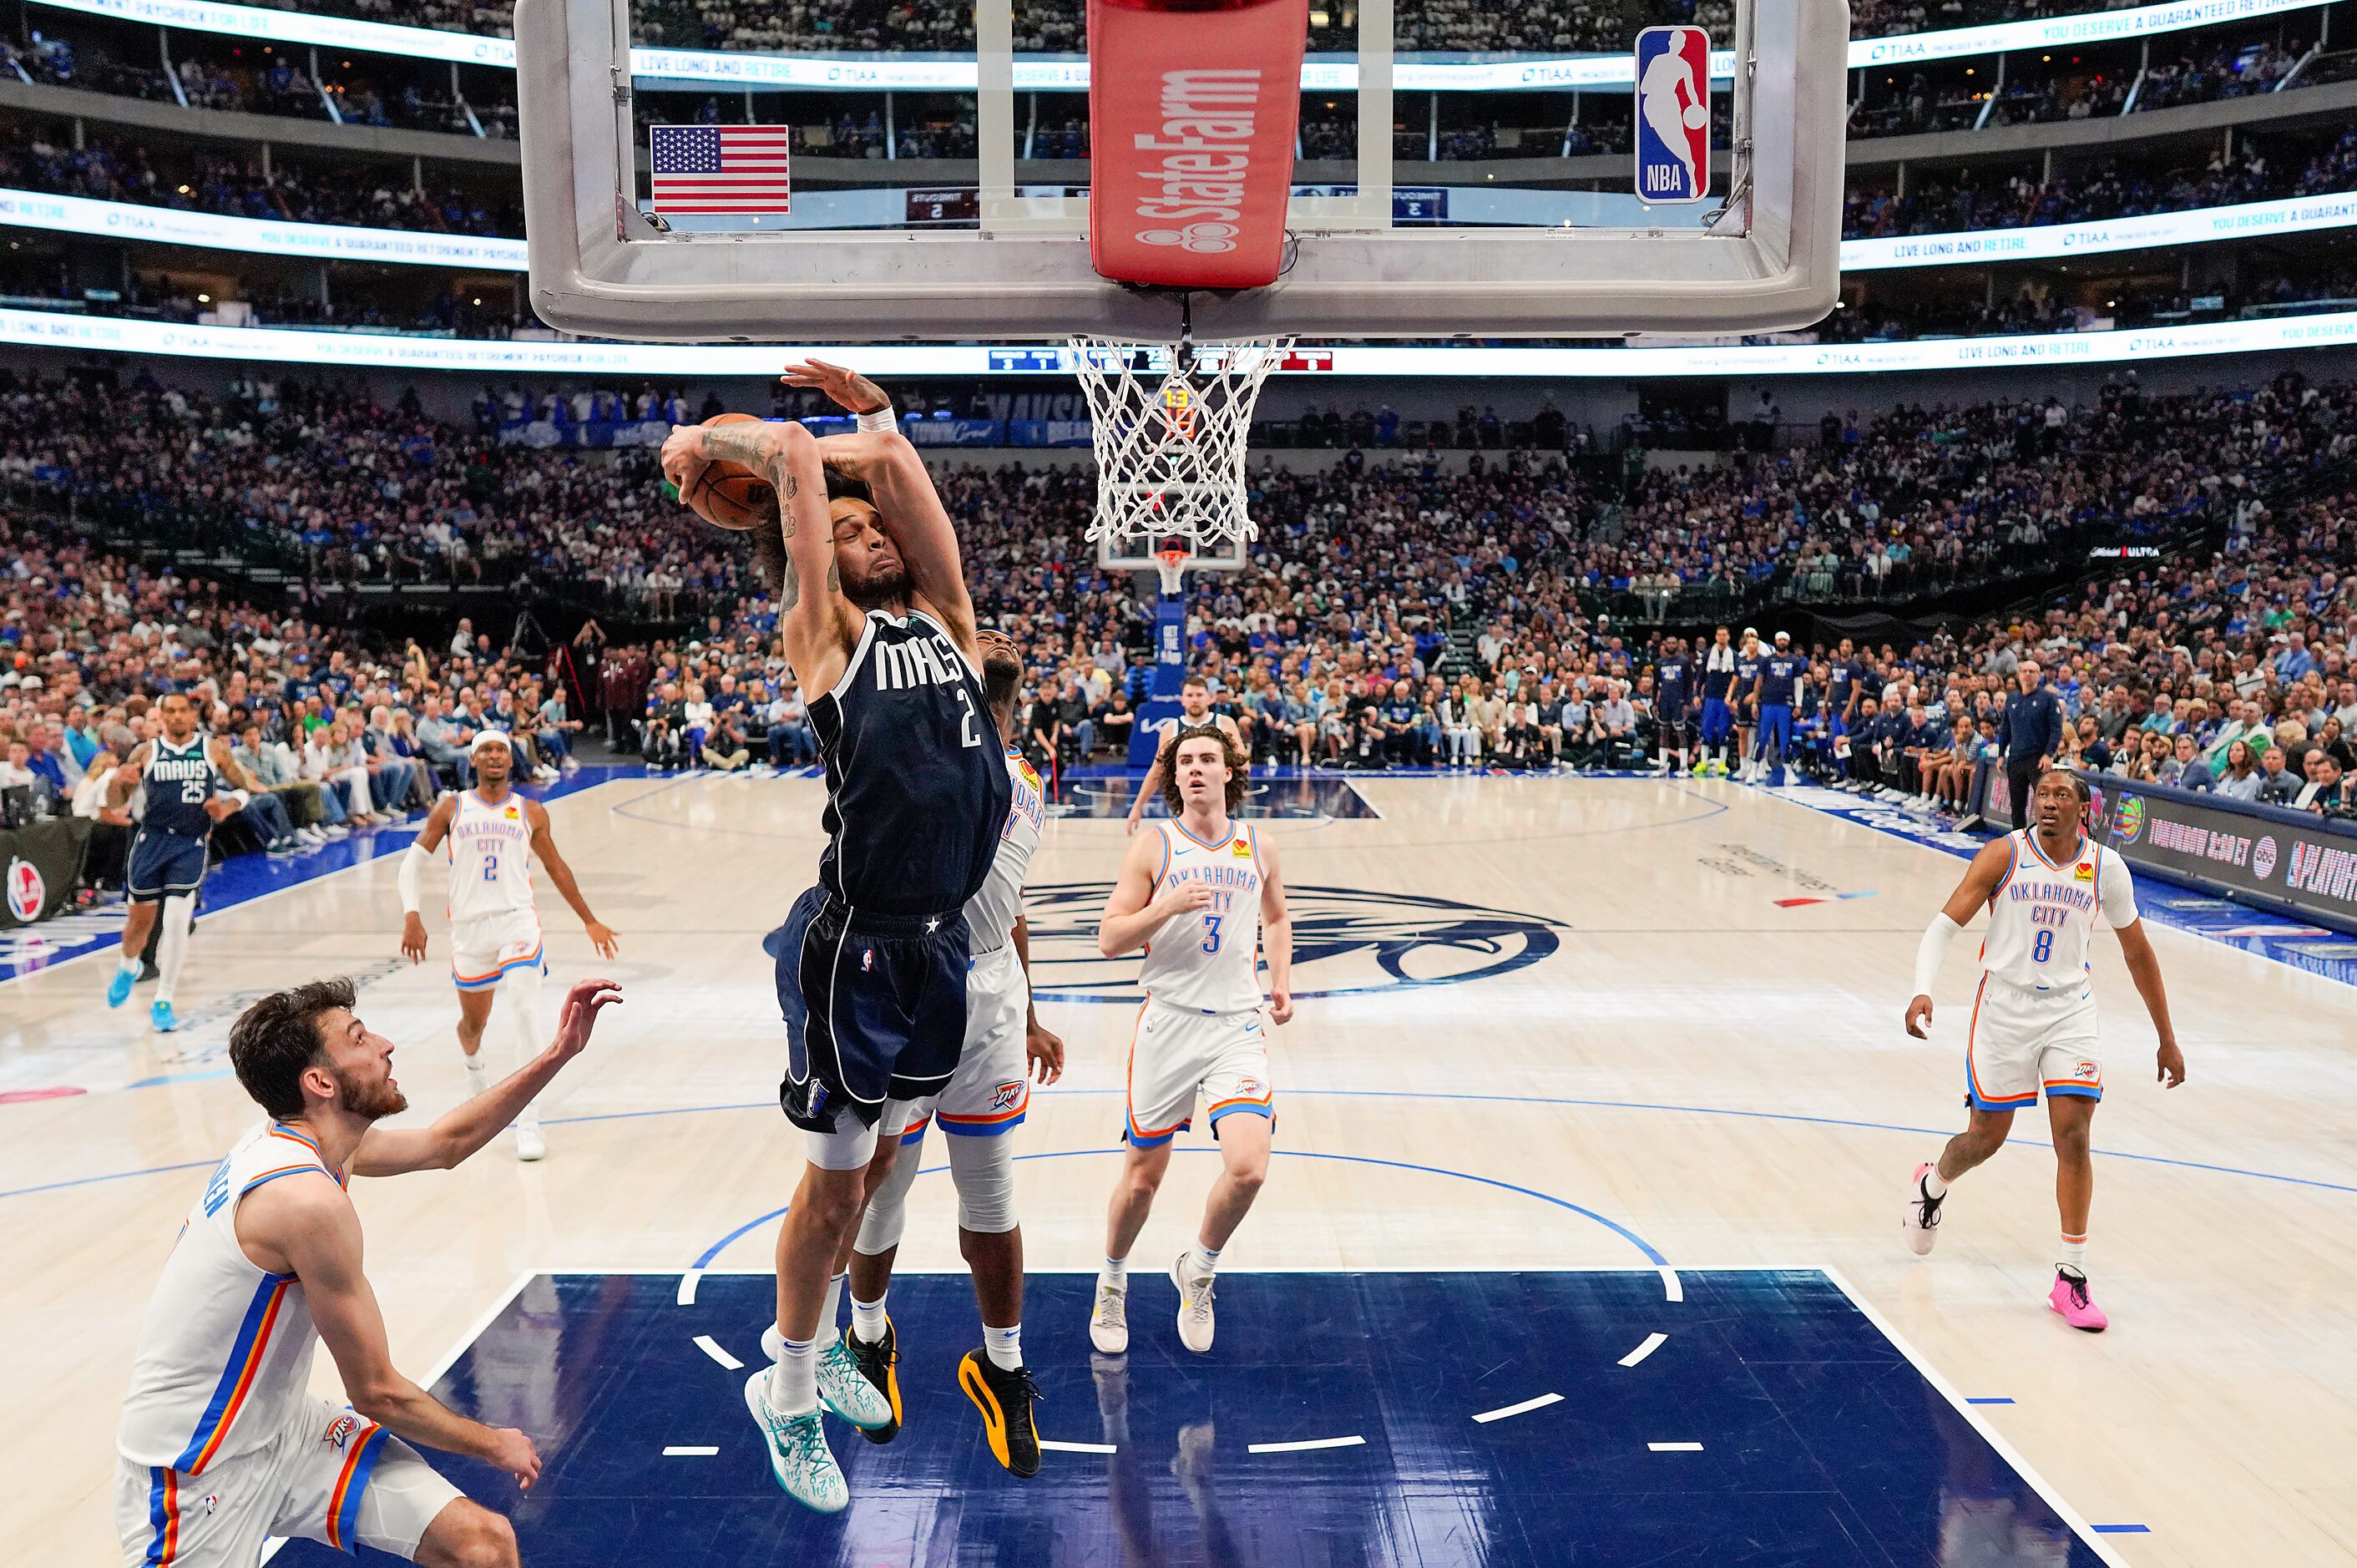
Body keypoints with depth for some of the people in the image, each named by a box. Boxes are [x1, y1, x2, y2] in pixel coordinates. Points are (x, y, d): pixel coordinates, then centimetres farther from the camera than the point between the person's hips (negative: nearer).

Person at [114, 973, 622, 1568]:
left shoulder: (296, 1140, -1)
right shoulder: (309, 1200, -27)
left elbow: (447, 1143, 18)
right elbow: (378, 1394, -18)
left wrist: (559, 1053, 11)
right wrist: (494, 1445, -3)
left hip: (283, 1428, 8)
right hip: (193, 1474, -8)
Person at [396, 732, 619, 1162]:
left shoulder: (531, 813, 8)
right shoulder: (451, 809, 6)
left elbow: (556, 867, 19)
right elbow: (413, 862, 7)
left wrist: (589, 920, 22)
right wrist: (411, 917, -8)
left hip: (518, 920, -1)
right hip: (469, 927, 1)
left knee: (524, 1005, -23)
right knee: (474, 1021, 14)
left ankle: (527, 1116, -21)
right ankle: (474, 1066, 53)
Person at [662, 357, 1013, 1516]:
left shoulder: (945, 619, 11)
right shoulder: (824, 633, -4)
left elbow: (887, 454, 6)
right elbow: (793, 453, -9)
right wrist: (701, 441, 7)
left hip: (939, 938, 6)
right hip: (856, 944, -6)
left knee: (864, 1162, 20)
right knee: (835, 1178, 6)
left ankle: (814, 1347, 40)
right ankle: (785, 1394, 26)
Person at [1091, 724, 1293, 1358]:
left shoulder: (1257, 849, 7)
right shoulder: (1153, 846, -2)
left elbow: (1276, 917, 26)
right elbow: (1109, 939, -5)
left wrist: (1281, 981, 13)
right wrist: (1167, 906, -19)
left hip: (1237, 1026, 1)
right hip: (1168, 1024, -1)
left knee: (1248, 1167, -16)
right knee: (1142, 1176, 7)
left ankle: (1197, 1270, 13)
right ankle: (1112, 1283, 35)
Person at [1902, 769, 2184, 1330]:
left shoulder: (2106, 868, -3)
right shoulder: (2004, 855, -9)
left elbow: (2137, 953, 8)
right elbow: (1945, 924, -13)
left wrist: (2167, 1040, 11)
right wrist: (1922, 990, -30)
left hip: (2069, 1010, 1)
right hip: (2004, 1004, -1)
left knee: (2073, 1137, -9)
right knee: (1987, 1136, 7)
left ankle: (2071, 1278, 2)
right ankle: (1932, 1183, 41)